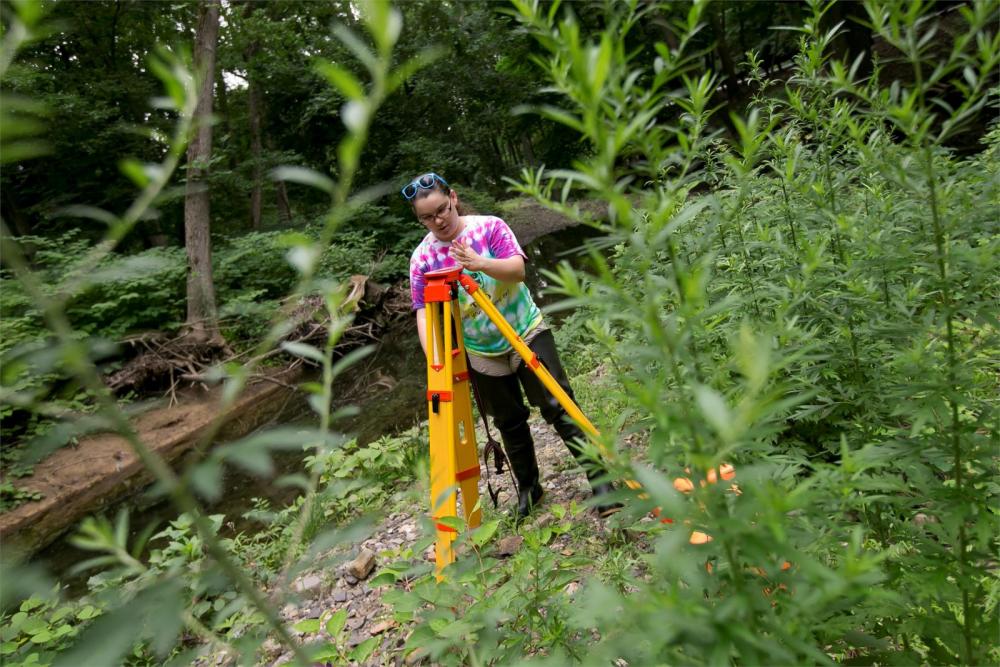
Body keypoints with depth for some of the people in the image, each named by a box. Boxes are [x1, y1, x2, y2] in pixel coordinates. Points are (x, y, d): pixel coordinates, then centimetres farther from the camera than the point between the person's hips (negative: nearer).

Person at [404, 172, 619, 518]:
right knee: (510, 424, 12)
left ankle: (600, 479, 6)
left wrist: (481, 264, -40)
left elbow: (518, 269, -20)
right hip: (483, 353, 2)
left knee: (559, 407, -6)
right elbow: (424, 311, -11)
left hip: (527, 332, -2)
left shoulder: (489, 227, -9)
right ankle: (528, 487, 31)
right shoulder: (422, 258, -6)